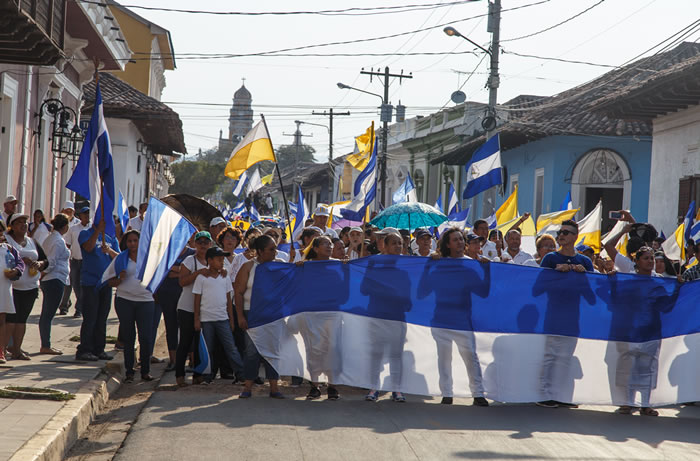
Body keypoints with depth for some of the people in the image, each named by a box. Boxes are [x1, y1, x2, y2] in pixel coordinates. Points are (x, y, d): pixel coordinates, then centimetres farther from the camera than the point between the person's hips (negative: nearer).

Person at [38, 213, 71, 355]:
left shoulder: (49, 238, 15)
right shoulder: (59, 241, -14)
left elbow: (49, 261, 14)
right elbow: (51, 262, -19)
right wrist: (43, 274, -10)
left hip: (47, 280, 10)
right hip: (55, 280, -9)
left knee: (46, 314, 11)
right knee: (48, 314, -6)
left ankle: (45, 346, 16)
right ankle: (46, 346, -3)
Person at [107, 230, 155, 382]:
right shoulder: (120, 259, 6)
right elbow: (110, 281, 6)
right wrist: (120, 279, -12)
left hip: (145, 300, 0)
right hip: (124, 300, 0)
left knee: (146, 337, -5)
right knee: (128, 338, 5)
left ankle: (145, 371, 9)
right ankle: (129, 372, 12)